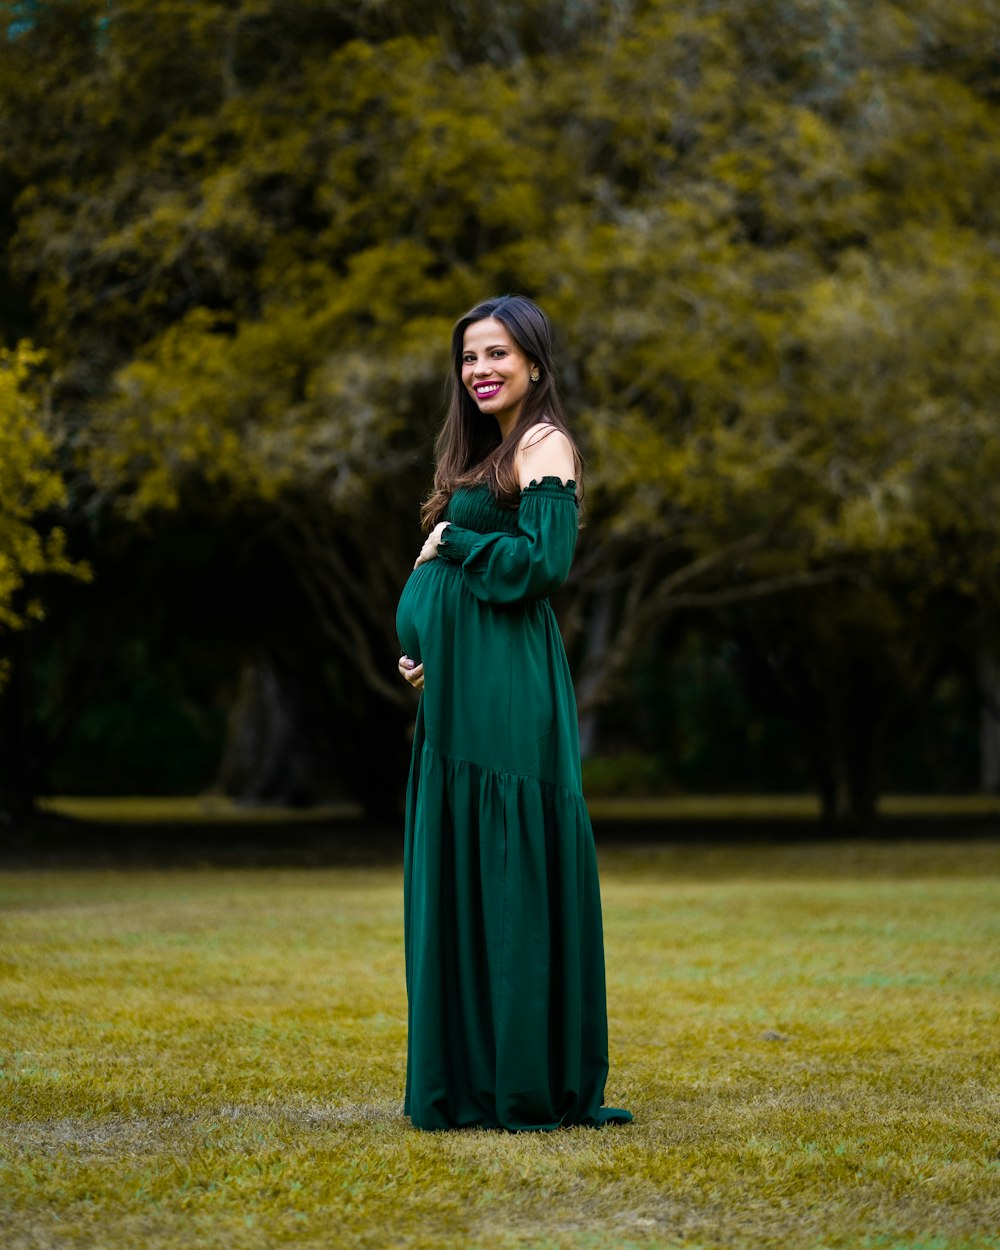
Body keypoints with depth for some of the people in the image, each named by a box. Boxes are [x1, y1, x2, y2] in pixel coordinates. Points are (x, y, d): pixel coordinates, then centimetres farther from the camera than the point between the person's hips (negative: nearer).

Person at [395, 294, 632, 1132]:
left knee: (513, 875, -7)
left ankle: (532, 1085, -2)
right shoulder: (482, 450, 21)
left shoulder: (545, 444, -6)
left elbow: (545, 562, -19)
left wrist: (451, 542, -8)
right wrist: (422, 647, 5)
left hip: (511, 694, -9)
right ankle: (472, 1079, 14)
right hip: (460, 691, 9)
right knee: (456, 876, 9)